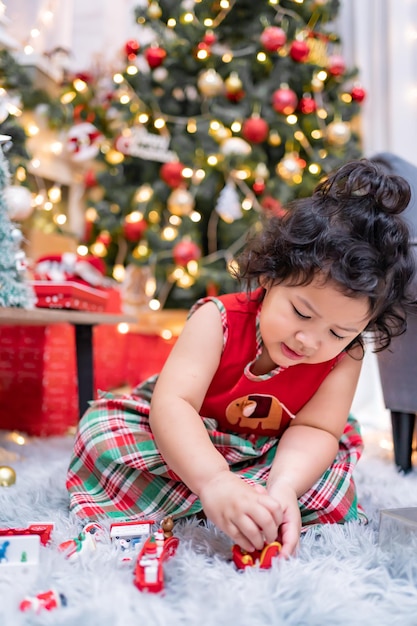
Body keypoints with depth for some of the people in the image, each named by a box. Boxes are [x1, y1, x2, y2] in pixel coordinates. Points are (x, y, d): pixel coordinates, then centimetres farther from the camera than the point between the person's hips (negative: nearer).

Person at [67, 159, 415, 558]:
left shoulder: (344, 356, -21)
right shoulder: (219, 320, -30)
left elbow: (314, 429, -24)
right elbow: (171, 402, -39)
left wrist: (283, 487, -45)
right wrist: (214, 481, -54)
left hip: (270, 457, 3)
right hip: (186, 444, -2)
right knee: (104, 428, -23)